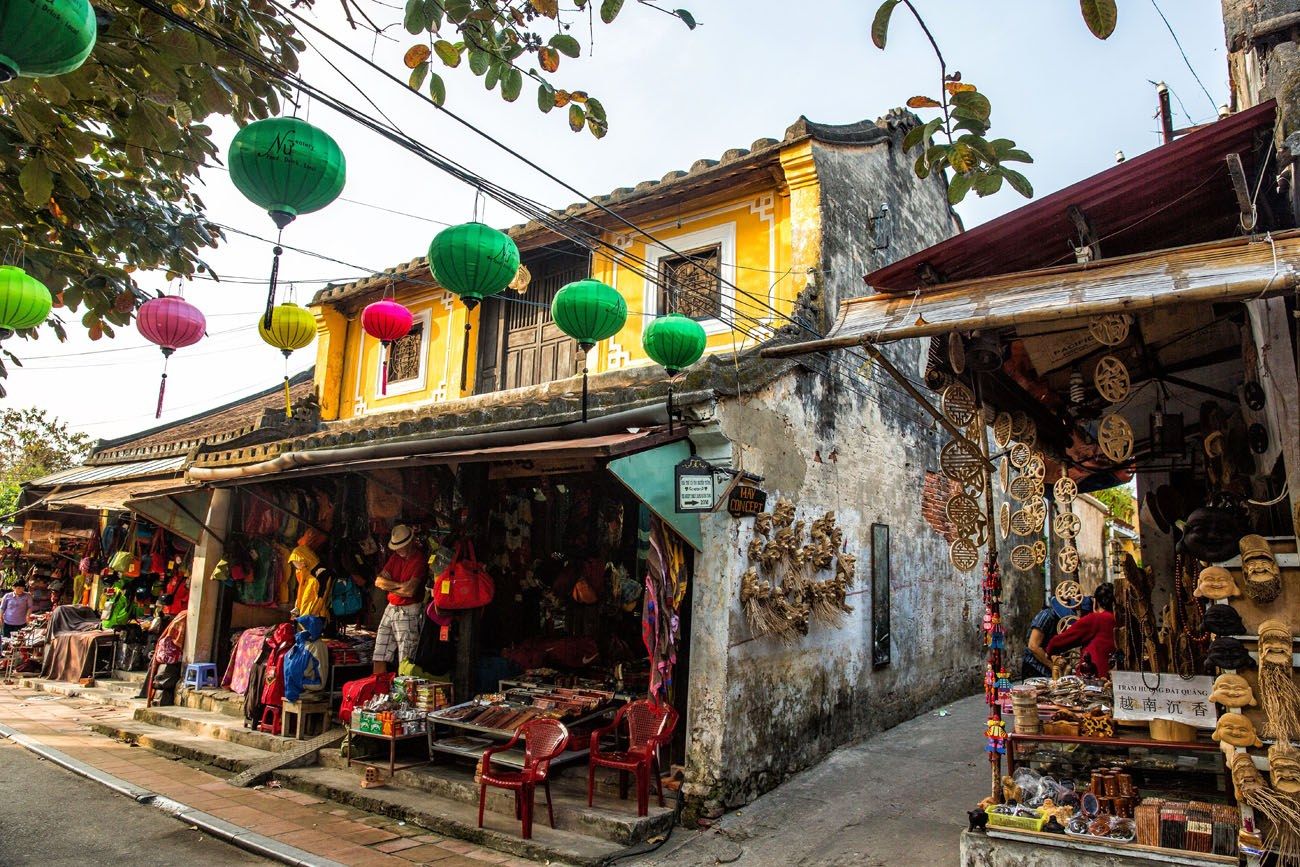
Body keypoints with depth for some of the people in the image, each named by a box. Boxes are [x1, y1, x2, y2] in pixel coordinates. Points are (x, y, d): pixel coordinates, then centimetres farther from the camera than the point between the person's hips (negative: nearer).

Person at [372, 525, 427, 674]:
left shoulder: (420, 560, -12)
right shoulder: (395, 557, 11)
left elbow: (410, 590, -21)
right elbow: (378, 581, 2)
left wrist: (389, 586, -6)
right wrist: (400, 585, -12)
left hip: (408, 613, -7)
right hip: (391, 609, 7)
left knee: (405, 661, -4)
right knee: (379, 657, 8)